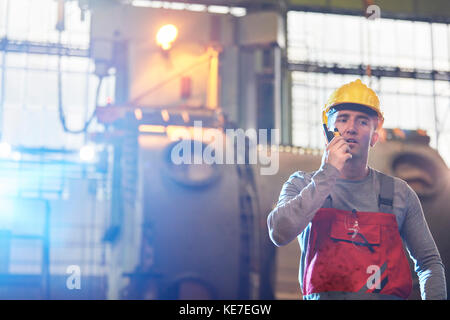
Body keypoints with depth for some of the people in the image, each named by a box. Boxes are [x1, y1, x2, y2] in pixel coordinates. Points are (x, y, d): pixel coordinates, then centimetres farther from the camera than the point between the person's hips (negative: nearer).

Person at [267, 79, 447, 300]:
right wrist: (328, 174, -9)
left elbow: (429, 261, 17)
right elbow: (279, 233, -11)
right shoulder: (302, 185, 9)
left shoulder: (399, 192, 12)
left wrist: (434, 297, -1)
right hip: (325, 294, -3)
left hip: (388, 296, 3)